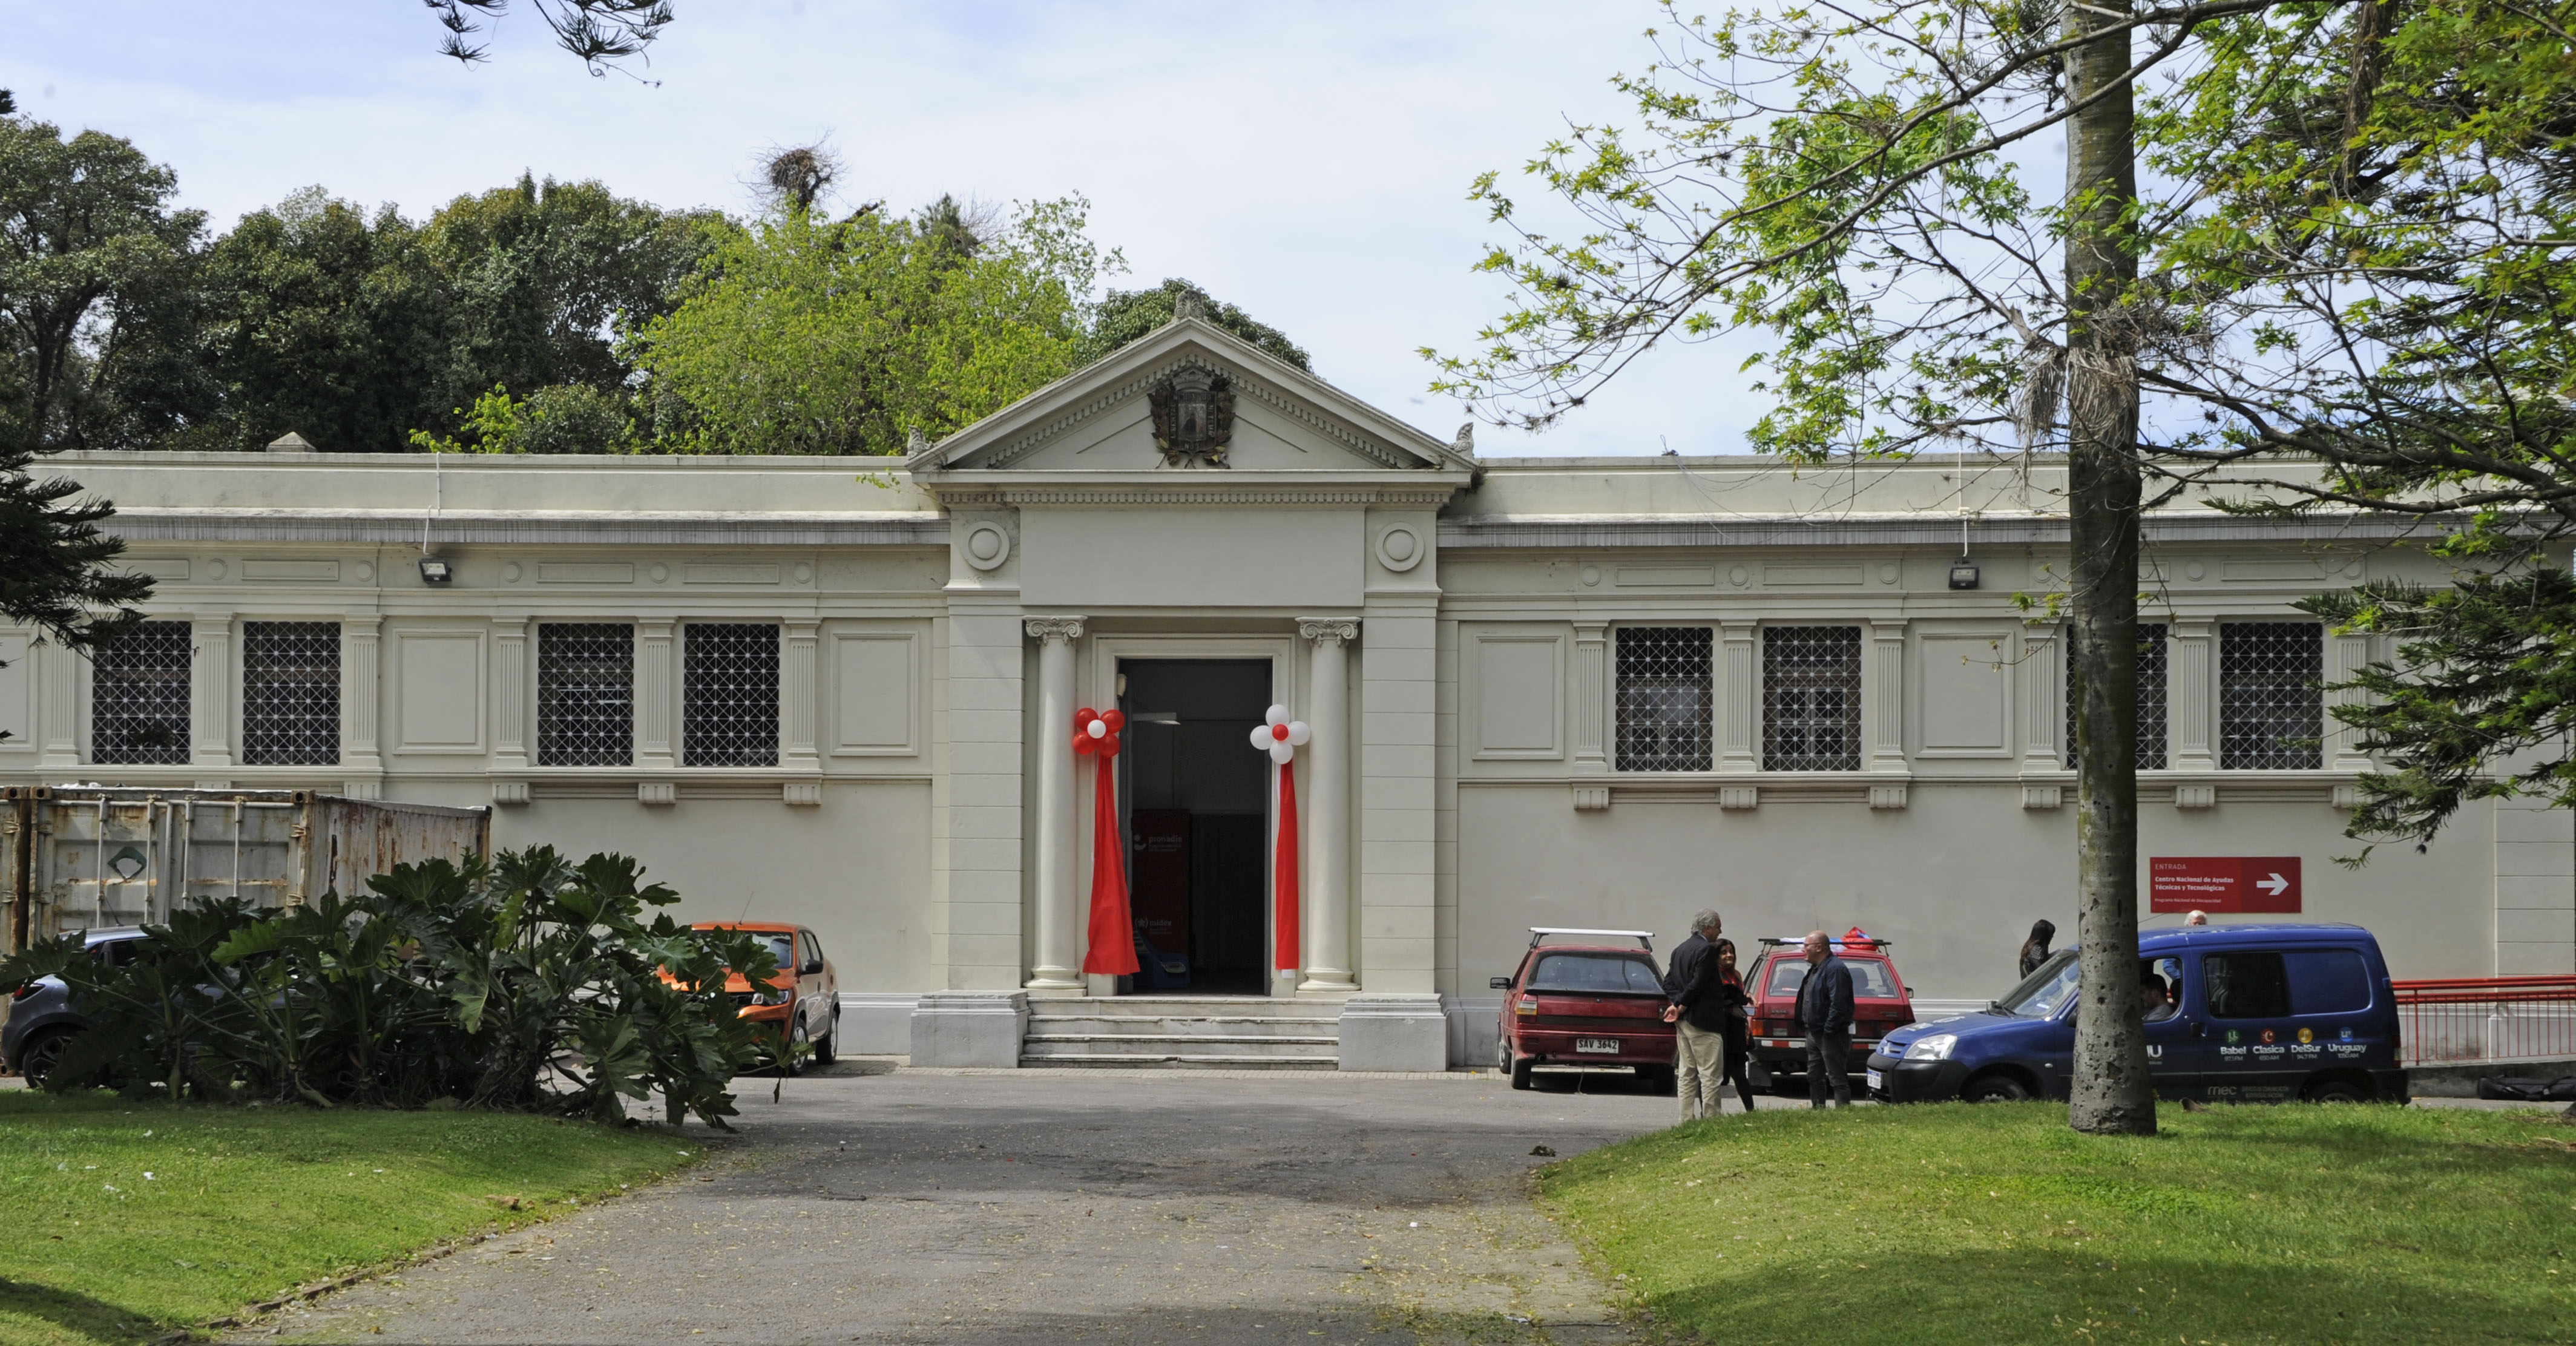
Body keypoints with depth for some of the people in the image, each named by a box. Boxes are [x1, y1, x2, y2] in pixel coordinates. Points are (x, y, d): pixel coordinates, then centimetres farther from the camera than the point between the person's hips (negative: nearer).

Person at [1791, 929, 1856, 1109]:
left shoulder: (1835, 969, -17)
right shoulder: (1816, 969, 17)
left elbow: (1838, 1004, -24)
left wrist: (1829, 1030, -24)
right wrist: (1803, 1024, 15)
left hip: (1830, 1035, -11)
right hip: (1814, 1034, 11)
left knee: (1837, 1079, -8)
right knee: (1814, 1078, 16)